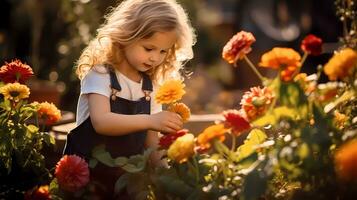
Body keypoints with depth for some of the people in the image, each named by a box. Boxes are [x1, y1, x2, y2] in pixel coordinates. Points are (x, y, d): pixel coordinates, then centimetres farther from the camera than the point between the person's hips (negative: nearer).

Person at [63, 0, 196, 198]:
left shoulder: (151, 86, 3)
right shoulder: (100, 74, -12)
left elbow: (150, 139, 7)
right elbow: (101, 122, -29)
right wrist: (149, 121, -39)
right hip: (86, 170, -4)